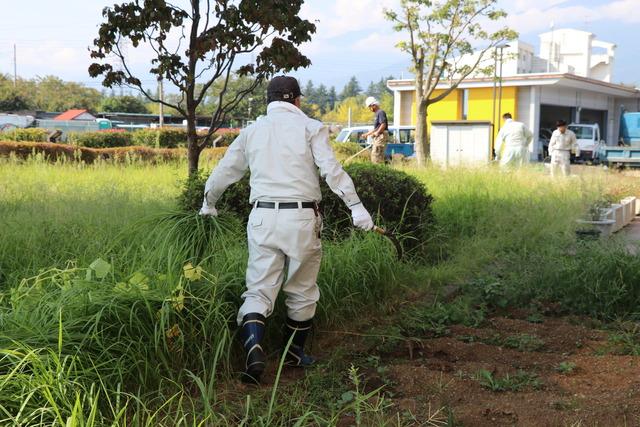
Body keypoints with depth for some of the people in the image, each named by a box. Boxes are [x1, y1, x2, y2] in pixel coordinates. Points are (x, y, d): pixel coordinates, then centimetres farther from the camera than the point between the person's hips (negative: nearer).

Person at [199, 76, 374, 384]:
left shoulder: (252, 131, 13)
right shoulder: (310, 128, 3)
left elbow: (224, 171, 21)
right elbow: (331, 169, -10)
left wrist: (208, 205, 36)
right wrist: (355, 206, -9)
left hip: (262, 218, 2)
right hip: (302, 217, -2)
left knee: (259, 289, 5)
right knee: (302, 292, 14)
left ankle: (253, 347, -17)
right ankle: (293, 353, 25)